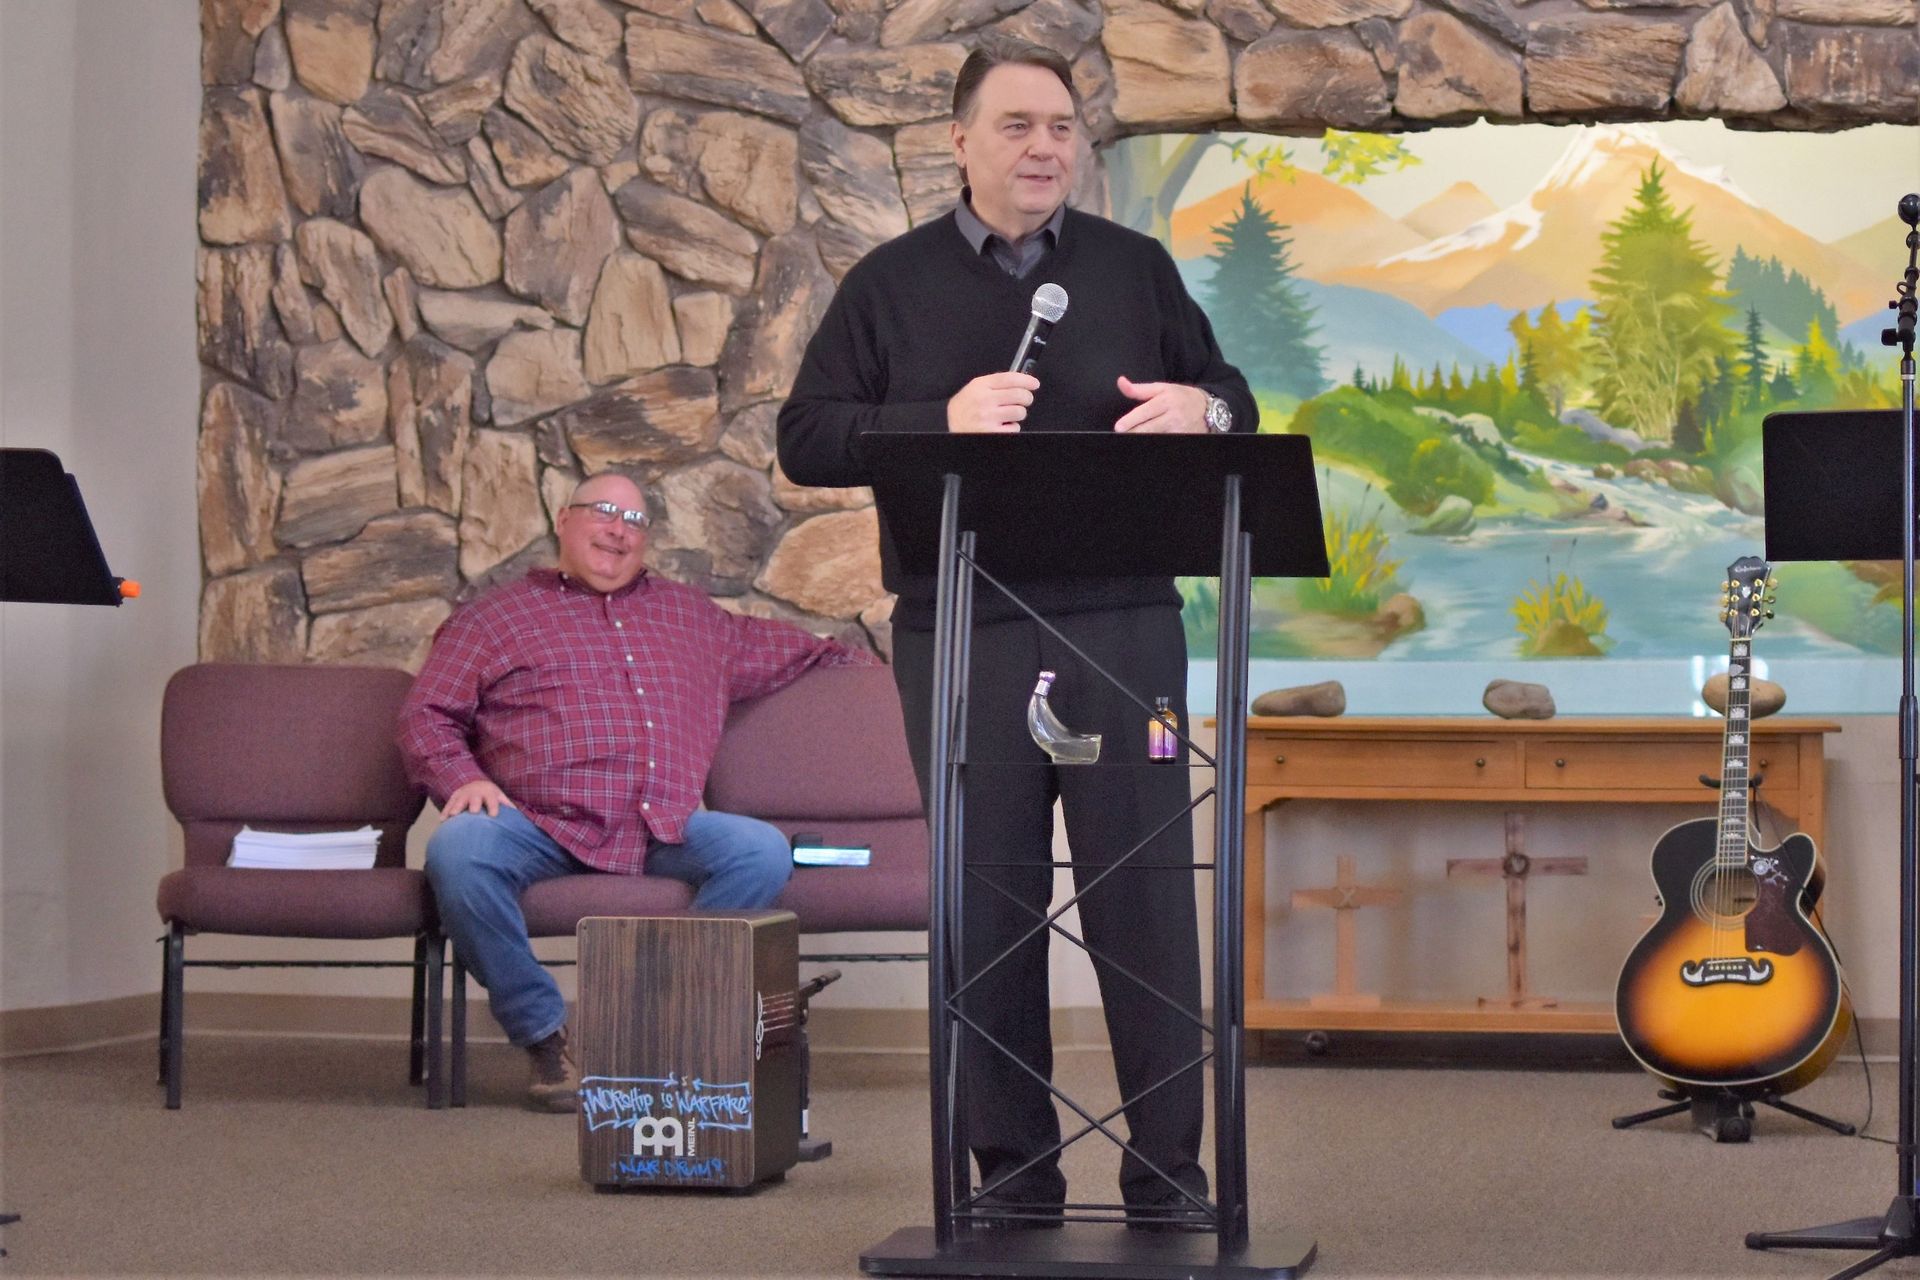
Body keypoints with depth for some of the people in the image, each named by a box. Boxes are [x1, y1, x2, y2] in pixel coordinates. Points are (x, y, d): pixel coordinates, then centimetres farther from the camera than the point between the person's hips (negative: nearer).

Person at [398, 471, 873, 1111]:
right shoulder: (493, 618, 17)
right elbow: (425, 715, 9)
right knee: (458, 851, -35)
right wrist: (463, 777, -10)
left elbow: (783, 648, 41)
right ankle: (544, 1031, -20)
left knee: (763, 851, -25)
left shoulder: (692, 615, 29)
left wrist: (861, 660, 35)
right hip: (541, 829, -2)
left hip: (663, 834, 3)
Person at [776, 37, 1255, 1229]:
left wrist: (1204, 409, -7)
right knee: (987, 904, 4)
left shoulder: (1135, 267, 12)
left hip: (1123, 627, 0)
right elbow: (807, 438, 2)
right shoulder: (892, 282, 8)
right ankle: (1014, 1167, 14)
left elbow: (1233, 403, 18)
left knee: (1146, 891, -1)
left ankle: (1169, 1167, 8)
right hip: (961, 636, 0)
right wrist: (941, 422, -13)